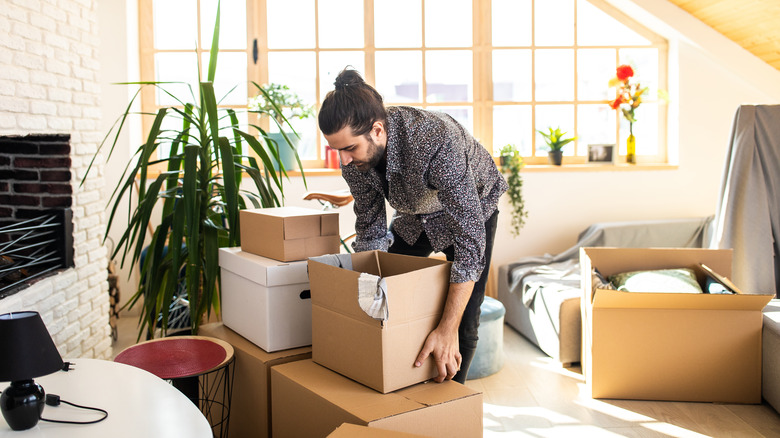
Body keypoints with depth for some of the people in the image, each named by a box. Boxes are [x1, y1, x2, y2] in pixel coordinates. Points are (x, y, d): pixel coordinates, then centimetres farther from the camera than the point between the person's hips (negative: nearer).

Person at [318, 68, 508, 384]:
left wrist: (448, 329, -45)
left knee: (462, 325, -12)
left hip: (471, 209, -5)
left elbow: (470, 235, -44)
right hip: (413, 216, 5)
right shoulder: (354, 155, -23)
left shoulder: (437, 141, -44)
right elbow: (370, 227, -7)